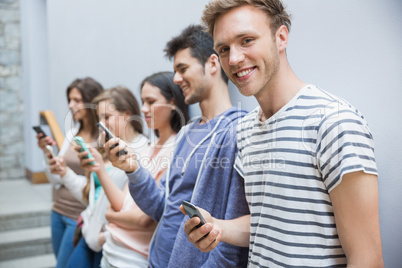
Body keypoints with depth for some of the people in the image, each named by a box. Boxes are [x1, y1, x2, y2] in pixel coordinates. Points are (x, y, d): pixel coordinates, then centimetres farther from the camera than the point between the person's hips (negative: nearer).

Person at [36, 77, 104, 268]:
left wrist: (68, 174, -26)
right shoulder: (72, 133, 4)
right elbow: (55, 180, 6)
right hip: (58, 212, 7)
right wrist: (48, 152, -8)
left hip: (80, 217, -7)